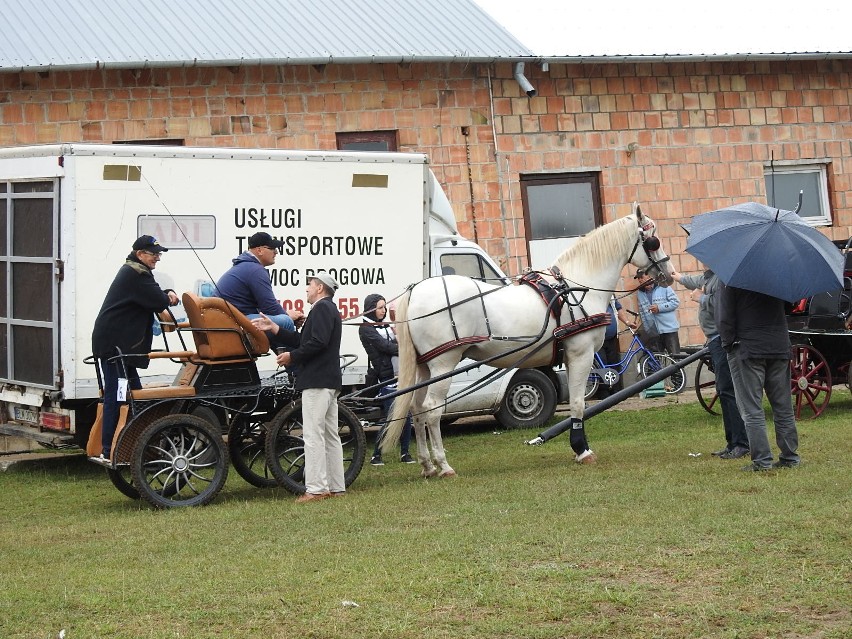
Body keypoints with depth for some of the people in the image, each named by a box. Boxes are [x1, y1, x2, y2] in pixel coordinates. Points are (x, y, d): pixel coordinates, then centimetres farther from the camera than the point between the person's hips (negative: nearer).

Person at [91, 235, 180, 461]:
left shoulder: (132, 271, 19)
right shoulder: (136, 275, -14)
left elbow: (154, 296, 21)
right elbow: (158, 302, -18)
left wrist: (167, 294, -1)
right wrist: (169, 297, 4)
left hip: (119, 343, 11)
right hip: (115, 343, -11)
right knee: (116, 396, -12)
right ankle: (108, 452, -13)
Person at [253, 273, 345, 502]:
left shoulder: (322, 308, -9)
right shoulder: (329, 309, 24)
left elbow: (317, 342, -22)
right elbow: (301, 340, 19)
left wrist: (292, 357, -12)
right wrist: (274, 329, 15)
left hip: (317, 381, -11)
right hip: (329, 381, 11)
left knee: (313, 435, -12)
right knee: (330, 435, 11)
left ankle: (316, 488, -14)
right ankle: (336, 487, 14)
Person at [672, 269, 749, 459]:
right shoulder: (709, 275, 16)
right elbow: (698, 282, 40)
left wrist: (701, 298, -12)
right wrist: (680, 277, 59)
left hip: (722, 340, -11)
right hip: (715, 339, 11)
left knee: (728, 391, -12)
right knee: (724, 391, 14)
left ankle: (741, 444, -12)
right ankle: (733, 443, 19)